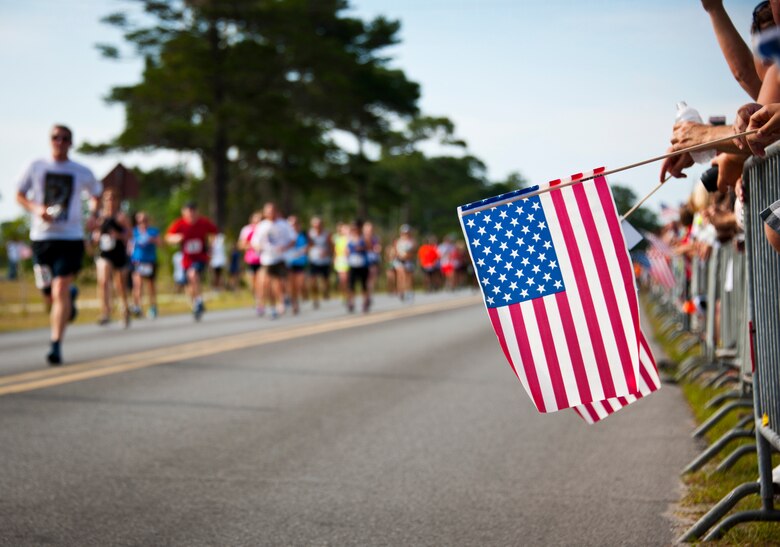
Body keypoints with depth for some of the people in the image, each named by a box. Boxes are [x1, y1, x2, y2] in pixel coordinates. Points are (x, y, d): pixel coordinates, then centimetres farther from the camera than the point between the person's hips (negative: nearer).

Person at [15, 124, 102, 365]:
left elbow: (96, 194, 21)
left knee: (60, 290, -16)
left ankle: (56, 345, -12)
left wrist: (93, 214, 2)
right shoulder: (36, 167, 3)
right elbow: (19, 195, 10)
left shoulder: (82, 172, 4)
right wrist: (35, 209, -9)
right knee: (49, 296, 9)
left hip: (71, 238, -2)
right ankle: (71, 297, 46)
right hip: (41, 237, 2)